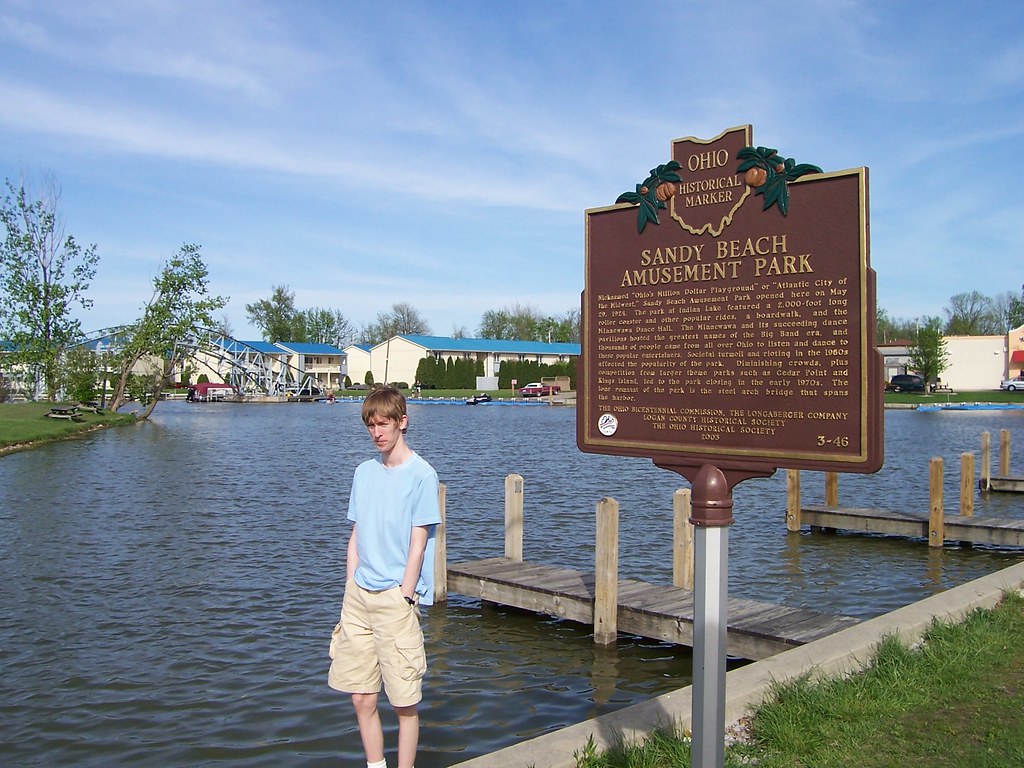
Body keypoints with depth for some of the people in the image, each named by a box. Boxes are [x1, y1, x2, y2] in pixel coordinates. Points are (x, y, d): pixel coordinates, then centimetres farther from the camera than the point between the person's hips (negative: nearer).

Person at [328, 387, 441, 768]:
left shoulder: (421, 475, -7)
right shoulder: (364, 472, 10)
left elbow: (418, 545, -9)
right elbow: (356, 537, 13)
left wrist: (403, 600, -12)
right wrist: (351, 593, 8)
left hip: (396, 597, -5)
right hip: (359, 595, 6)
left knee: (404, 703, 2)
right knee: (361, 698, 11)